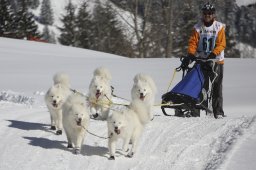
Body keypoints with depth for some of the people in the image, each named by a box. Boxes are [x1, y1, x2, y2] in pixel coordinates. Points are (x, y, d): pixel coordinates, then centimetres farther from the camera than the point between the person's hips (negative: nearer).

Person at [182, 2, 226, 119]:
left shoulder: (219, 27, 3)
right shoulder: (197, 28, 8)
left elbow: (221, 44, -5)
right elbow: (193, 42, 3)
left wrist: (213, 54, -21)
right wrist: (190, 54, -15)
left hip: (216, 61, -2)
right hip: (201, 61, 2)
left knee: (217, 87, -4)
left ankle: (218, 111, -2)